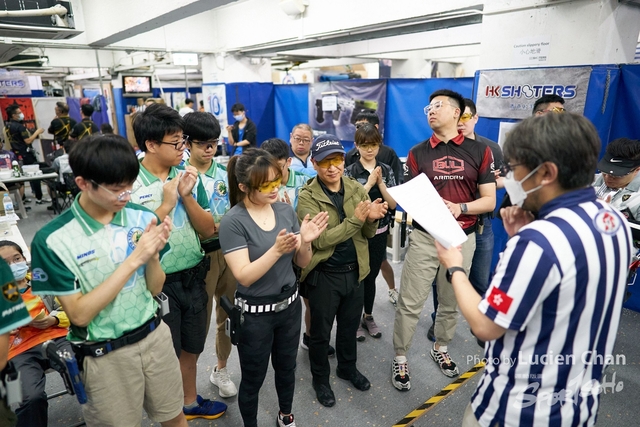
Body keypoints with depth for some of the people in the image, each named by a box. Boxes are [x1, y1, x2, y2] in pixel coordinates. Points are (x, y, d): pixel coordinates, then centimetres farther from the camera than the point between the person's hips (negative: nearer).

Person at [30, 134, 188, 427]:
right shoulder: (53, 240, -18)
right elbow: (79, 314, -18)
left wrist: (153, 254, -21)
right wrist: (133, 259, -26)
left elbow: (154, 289, 0)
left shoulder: (141, 218, -8)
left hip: (154, 336, 3)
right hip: (105, 355, -2)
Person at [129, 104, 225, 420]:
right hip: (158, 284, -4)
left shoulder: (188, 176, -2)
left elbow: (208, 230, -3)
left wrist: (186, 196, -16)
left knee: (190, 348, 23)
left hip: (193, 278, 5)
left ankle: (190, 402, 48)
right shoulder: (130, 184, -16)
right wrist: (167, 204, -22)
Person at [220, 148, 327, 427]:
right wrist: (277, 249, -35)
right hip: (255, 313, -5)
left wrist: (305, 242, -21)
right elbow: (244, 276, -23)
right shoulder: (233, 222, -19)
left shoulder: (286, 210, -5)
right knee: (253, 379, 15)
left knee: (287, 367, 25)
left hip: (290, 304, 5)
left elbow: (302, 263, 0)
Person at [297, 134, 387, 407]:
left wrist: (372, 219, -20)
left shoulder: (356, 188, -1)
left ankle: (348, 368, 47)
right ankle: (320, 379, 37)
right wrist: (355, 219, -30)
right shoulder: (307, 196, -14)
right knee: (320, 332, 14)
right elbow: (321, 239, -22)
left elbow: (368, 234, 3)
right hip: (323, 275, -4)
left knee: (350, 326, 23)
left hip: (354, 271, 5)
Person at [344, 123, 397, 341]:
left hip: (379, 231, 3)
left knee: (371, 276, 15)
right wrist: (369, 183, -20)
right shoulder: (350, 171, -8)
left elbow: (393, 204, -3)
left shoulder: (386, 170, 1)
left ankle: (368, 317, 33)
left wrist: (380, 182, -16)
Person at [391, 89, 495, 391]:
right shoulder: (418, 153, 2)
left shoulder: (479, 151, 1)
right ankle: (400, 358, 20)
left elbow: (489, 201, -1)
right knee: (409, 303, 2)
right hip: (424, 237, -1)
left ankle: (441, 348, 41)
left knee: (451, 302, 17)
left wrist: (460, 208, -18)